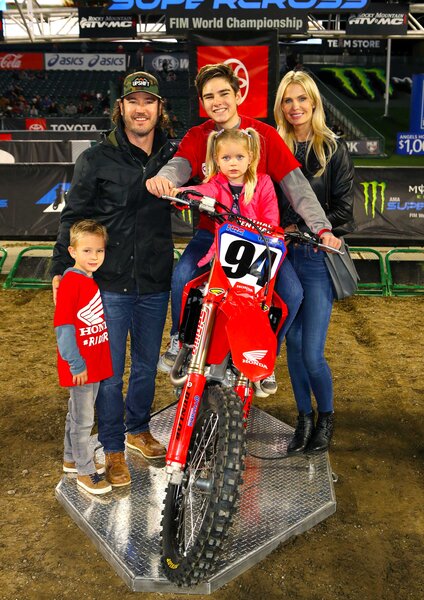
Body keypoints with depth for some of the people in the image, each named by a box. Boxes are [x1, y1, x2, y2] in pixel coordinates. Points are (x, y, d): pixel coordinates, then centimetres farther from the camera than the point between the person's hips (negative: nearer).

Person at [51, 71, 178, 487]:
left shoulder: (172, 156, 6)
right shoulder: (97, 159, -3)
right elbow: (73, 216, -1)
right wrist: (61, 268, -5)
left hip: (155, 282, 3)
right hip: (109, 282, -3)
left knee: (147, 364, 16)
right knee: (109, 371, 4)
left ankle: (138, 429, 39)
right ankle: (113, 448, 23)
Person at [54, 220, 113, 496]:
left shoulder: (95, 281, 6)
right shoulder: (70, 283, -18)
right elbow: (63, 327, -19)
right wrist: (76, 364, -18)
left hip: (96, 362, 8)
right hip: (80, 366, -8)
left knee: (78, 413, 22)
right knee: (83, 420, 5)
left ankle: (72, 458, 39)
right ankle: (85, 471, 20)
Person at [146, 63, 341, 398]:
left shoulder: (265, 135, -2)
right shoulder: (197, 137, 2)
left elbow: (295, 184, -9)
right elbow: (179, 166, -18)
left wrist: (322, 227, -21)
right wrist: (163, 178, -44)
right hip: (211, 231, 1)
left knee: (293, 293, -19)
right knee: (181, 277, -27)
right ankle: (180, 339, 3)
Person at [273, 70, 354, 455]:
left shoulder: (333, 148, 0)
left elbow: (343, 209, -5)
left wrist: (300, 230, -14)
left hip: (317, 256, -3)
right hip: (283, 256, 3)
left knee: (312, 352, -4)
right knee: (293, 344, 10)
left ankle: (327, 416, 24)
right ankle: (305, 418, 28)